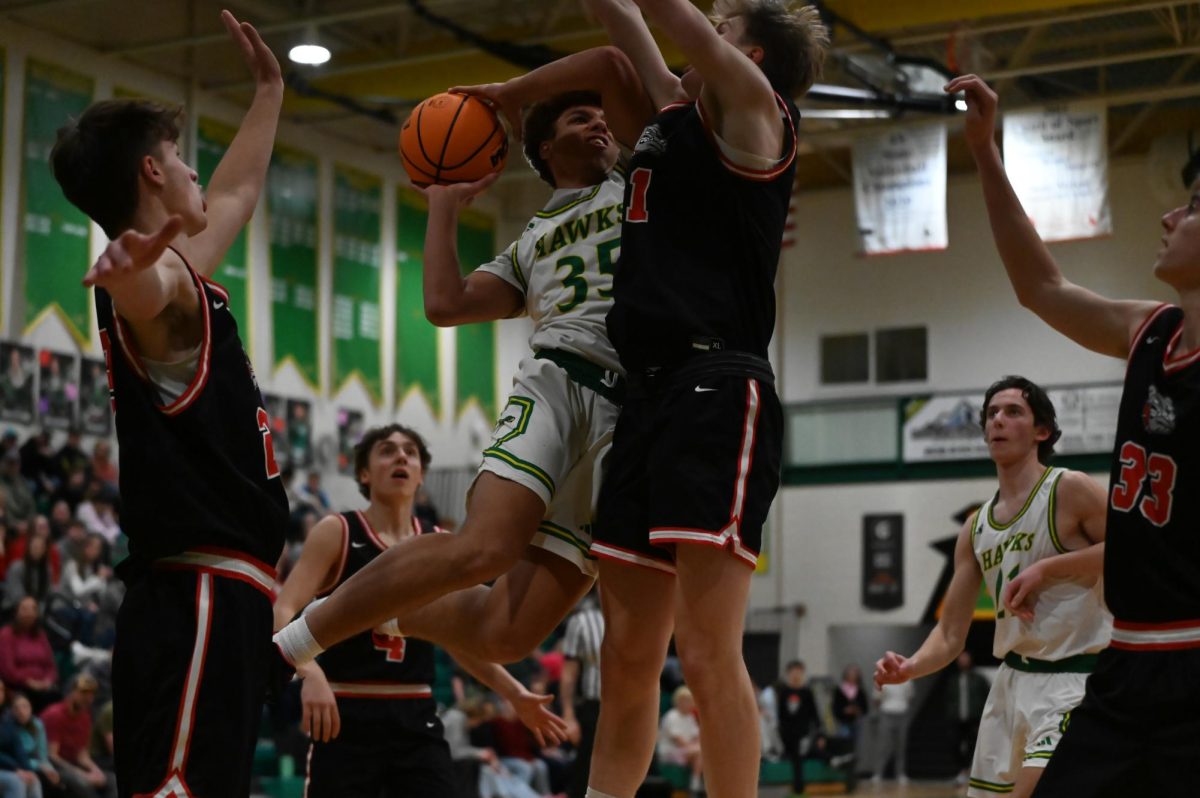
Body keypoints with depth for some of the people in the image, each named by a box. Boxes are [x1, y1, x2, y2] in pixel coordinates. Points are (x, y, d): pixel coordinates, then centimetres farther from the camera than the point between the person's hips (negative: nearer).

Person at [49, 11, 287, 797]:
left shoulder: (174, 272, 20)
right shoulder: (159, 282, -11)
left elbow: (236, 196, 40)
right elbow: (137, 292, -38)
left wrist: (270, 92, 48)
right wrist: (129, 267, -61)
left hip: (214, 594, 10)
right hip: (203, 599, -10)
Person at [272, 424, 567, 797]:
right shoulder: (336, 533, -2)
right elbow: (282, 613, -13)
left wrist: (515, 694, 14)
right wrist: (309, 672, -32)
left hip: (416, 720, 4)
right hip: (346, 718, -4)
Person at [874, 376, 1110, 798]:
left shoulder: (1070, 490, -8)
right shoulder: (975, 528, 10)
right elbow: (950, 634, 10)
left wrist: (1047, 569, -20)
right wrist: (910, 667, -11)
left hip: (1073, 680, -7)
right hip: (1012, 681, 8)